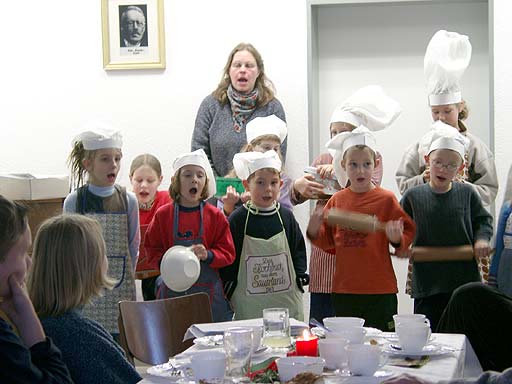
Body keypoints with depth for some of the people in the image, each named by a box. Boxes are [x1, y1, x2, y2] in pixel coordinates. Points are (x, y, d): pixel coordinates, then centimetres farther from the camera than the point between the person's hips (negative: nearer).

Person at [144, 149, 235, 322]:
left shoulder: (215, 216, 2)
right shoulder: (163, 214, 3)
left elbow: (228, 253, 3)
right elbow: (152, 250, 9)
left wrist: (208, 255, -15)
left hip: (208, 289, 0)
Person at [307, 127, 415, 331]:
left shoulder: (386, 199, -4)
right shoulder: (337, 200, 6)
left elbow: (408, 231, 0)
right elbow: (329, 241, 12)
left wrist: (397, 239, -21)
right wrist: (314, 232, -7)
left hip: (379, 291, -3)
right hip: (343, 289, 3)